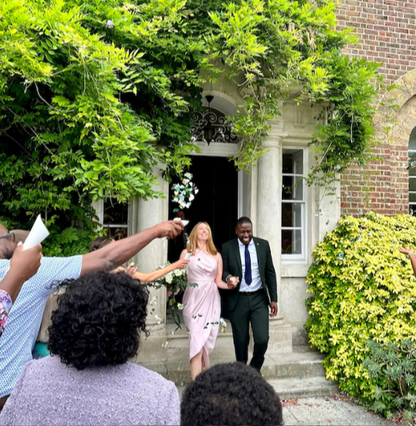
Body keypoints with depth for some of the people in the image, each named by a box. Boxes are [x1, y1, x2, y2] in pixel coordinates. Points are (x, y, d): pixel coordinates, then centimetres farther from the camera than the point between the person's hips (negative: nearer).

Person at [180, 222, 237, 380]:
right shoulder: (187, 253, 6)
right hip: (194, 299, -2)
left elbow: (218, 281, 12)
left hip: (211, 301, 3)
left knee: (206, 342, 4)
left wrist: (229, 285, -6)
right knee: (197, 341, -10)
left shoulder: (216, 255, 13)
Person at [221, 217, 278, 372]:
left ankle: (255, 370, 23)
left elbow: (270, 272, 6)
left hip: (259, 298, 1)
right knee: (241, 341, 7)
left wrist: (273, 298, 3)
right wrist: (228, 277, -23)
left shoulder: (263, 245, 3)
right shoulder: (227, 247, -2)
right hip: (238, 300, -1)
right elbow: (223, 271, 2)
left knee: (262, 339, -6)